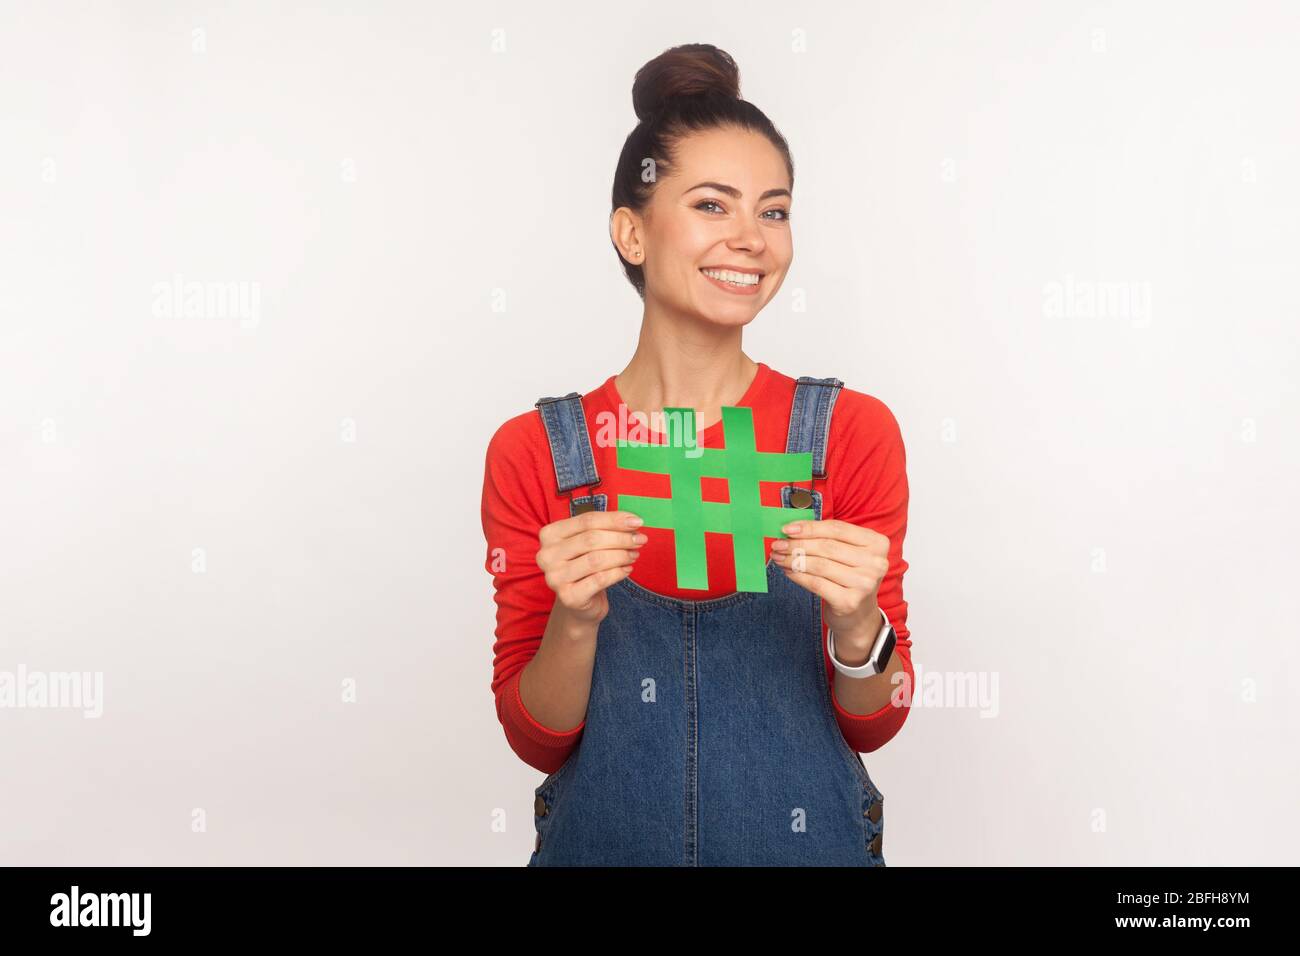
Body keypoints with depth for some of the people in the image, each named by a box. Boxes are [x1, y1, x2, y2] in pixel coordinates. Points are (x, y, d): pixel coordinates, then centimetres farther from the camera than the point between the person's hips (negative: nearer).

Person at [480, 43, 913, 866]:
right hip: (602, 839, 0)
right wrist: (576, 619, -23)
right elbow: (535, 739, -6)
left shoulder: (853, 432, -10)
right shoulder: (534, 452, -10)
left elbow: (872, 727, -5)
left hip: (809, 839, 0)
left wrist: (856, 625, -23)